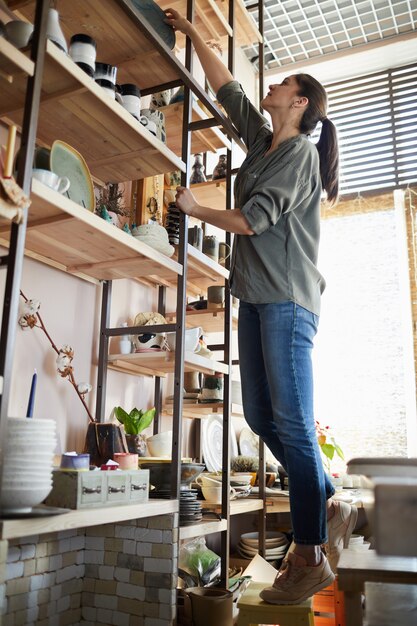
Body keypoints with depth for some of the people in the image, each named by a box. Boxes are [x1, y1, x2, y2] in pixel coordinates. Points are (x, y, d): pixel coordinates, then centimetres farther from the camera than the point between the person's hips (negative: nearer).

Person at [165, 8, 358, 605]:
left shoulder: (301, 152, -1)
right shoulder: (263, 141, 23)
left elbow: (253, 219, -10)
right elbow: (226, 87, 31)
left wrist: (193, 208, 4)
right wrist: (192, 32, 35)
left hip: (288, 298, -8)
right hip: (255, 296, 9)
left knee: (292, 423, -10)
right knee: (262, 417, 6)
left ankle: (310, 556, -1)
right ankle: (331, 508, 19)